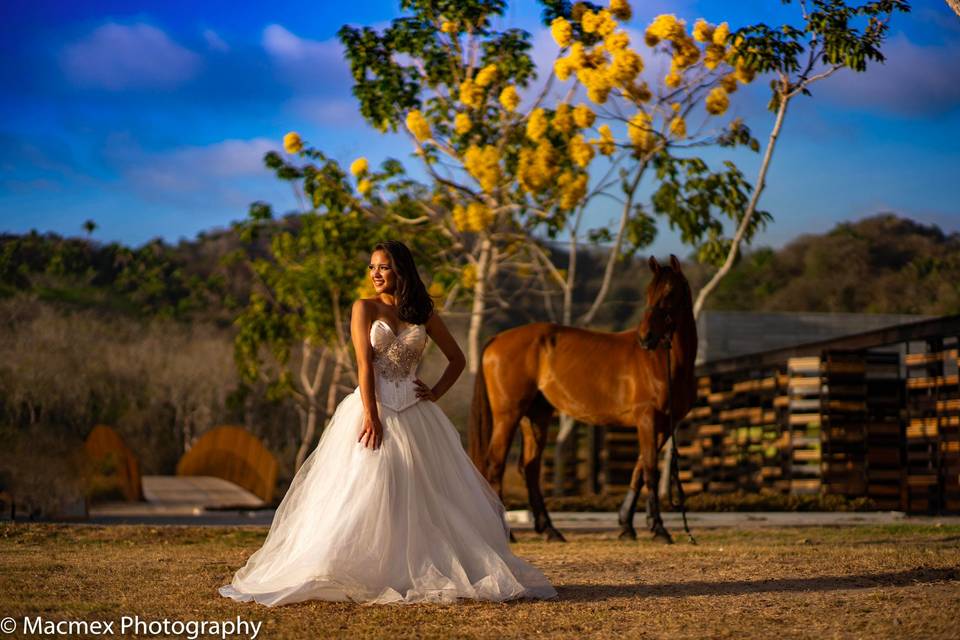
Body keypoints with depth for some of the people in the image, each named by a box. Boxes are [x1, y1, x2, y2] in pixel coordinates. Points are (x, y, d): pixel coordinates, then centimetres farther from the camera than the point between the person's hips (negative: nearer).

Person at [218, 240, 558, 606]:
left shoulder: (423, 314, 11)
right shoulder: (365, 309, 3)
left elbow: (457, 359, 18)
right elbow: (365, 363, -8)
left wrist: (437, 393, 3)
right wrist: (371, 415, -18)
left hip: (414, 412, 3)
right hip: (374, 407, -3)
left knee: (423, 497, 2)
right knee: (366, 491, -8)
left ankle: (428, 573, 9)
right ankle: (362, 575, -7)